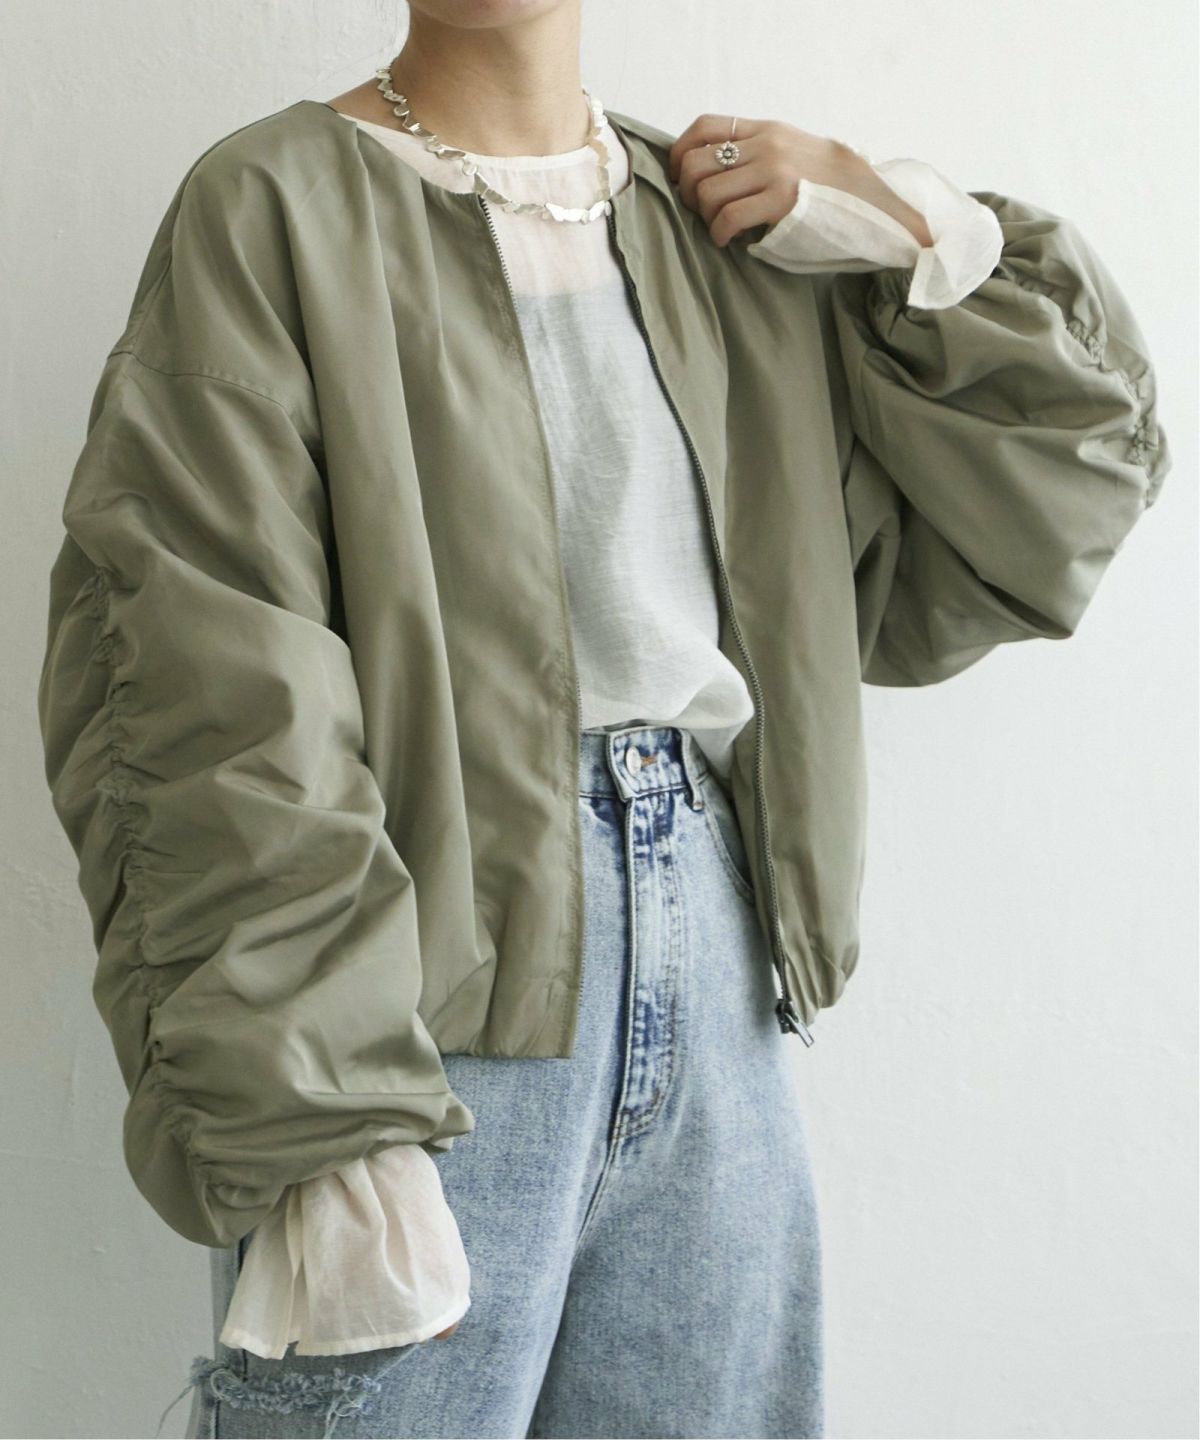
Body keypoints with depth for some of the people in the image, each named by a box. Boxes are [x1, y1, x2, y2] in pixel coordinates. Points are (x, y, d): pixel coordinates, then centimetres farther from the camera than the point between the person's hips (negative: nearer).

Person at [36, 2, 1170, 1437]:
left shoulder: (739, 236, 12)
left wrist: (923, 238, 1)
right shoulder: (276, 205, -3)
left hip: (719, 975, 5)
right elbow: (209, 711, -12)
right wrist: (317, 1131, -20)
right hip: (424, 1003, -5)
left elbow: (1030, 533, 15)